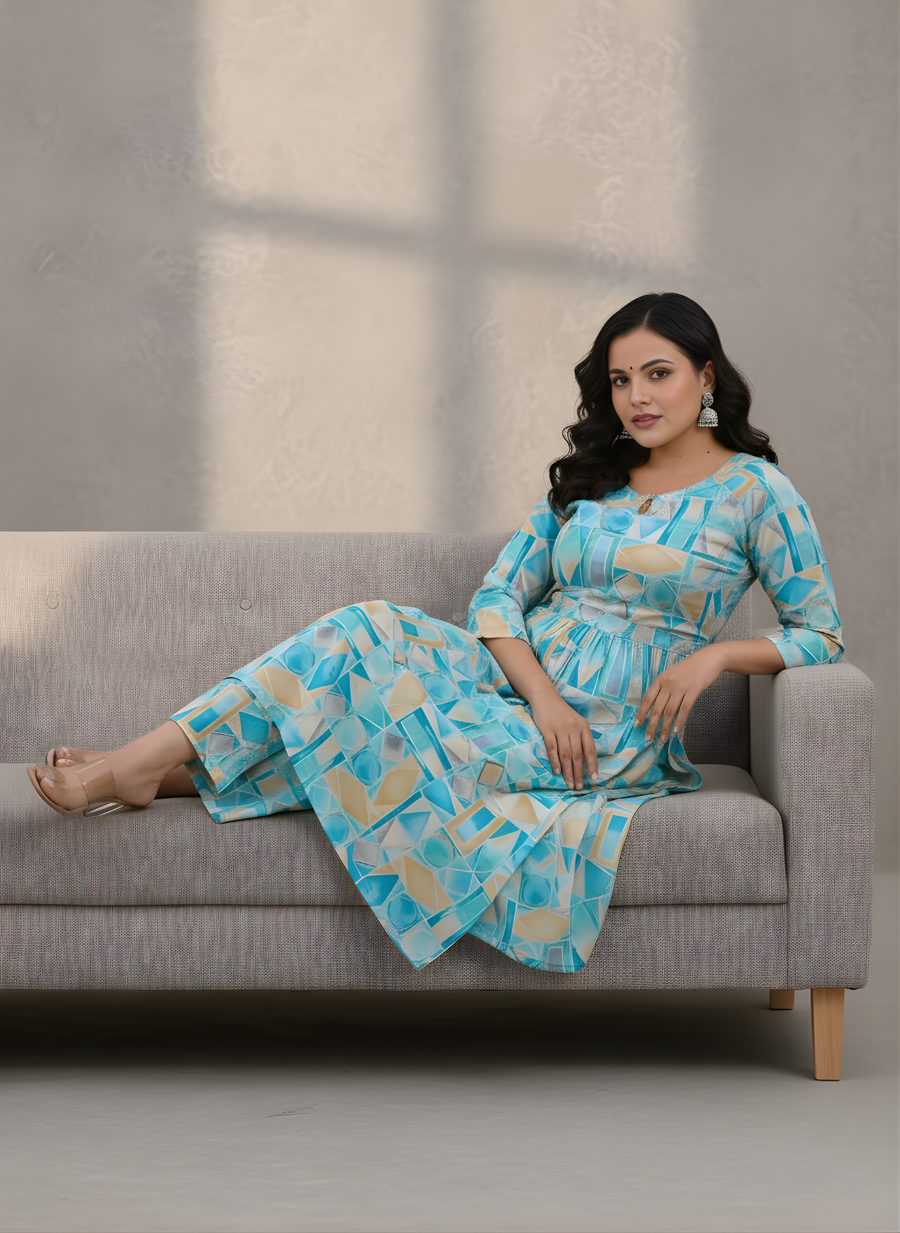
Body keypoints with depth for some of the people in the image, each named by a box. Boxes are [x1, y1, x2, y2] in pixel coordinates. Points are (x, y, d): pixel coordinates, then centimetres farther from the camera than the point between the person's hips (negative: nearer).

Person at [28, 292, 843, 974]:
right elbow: (498, 598, 6)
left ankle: (182, 769, -19)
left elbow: (822, 635, 1)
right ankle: (138, 765, -25)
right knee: (368, 632, -21)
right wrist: (544, 695, -12)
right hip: (517, 679, 5)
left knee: (387, 732, -24)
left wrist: (717, 652, -15)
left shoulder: (754, 490, 0)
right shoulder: (589, 479, 14)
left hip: (610, 736, -5)